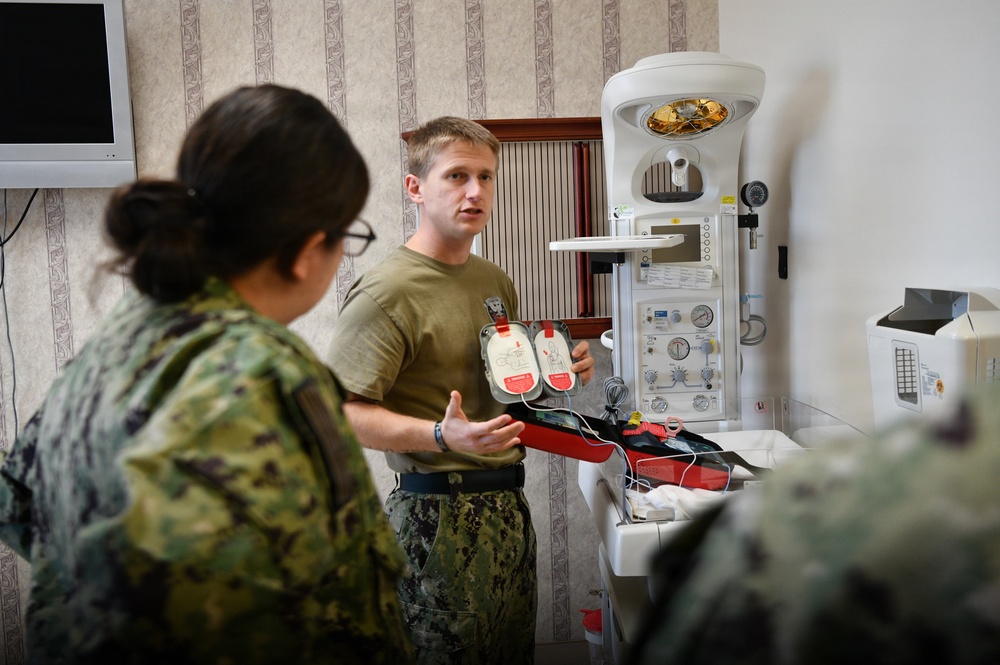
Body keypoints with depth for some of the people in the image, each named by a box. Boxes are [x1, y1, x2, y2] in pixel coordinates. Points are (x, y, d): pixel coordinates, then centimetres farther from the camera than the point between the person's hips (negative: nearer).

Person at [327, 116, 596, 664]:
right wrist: (442, 436, -32)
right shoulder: (387, 292, -15)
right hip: (439, 514, -8)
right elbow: (342, 412, -20)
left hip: (508, 507, 8)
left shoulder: (495, 281, 12)